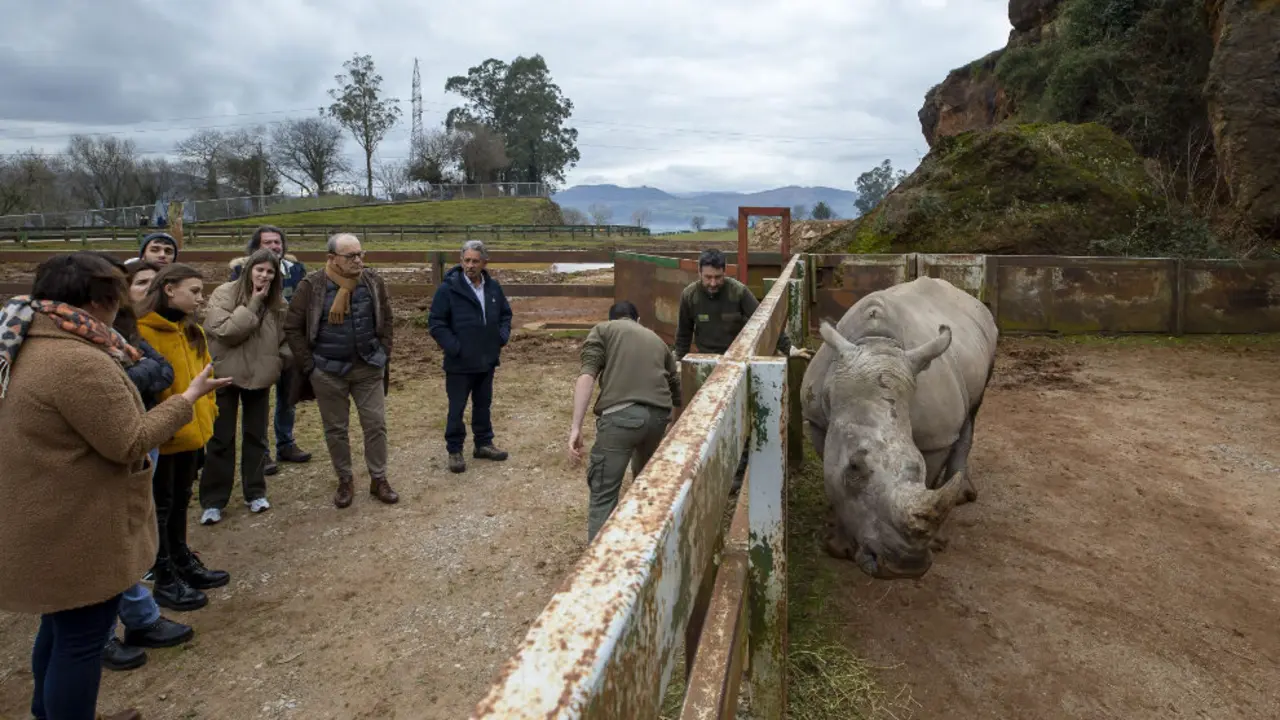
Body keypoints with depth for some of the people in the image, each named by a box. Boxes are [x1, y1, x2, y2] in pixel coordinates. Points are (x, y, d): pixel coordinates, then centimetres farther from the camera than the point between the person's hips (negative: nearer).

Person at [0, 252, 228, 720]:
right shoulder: (80, 362, -27)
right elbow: (129, 443, -22)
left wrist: (118, 368, 14)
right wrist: (188, 399, -12)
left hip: (48, 525, 11)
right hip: (77, 531, -11)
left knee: (60, 628, 27)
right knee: (81, 638, 6)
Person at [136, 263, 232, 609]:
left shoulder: (193, 331, 10)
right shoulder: (142, 331, -17)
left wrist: (206, 414, 12)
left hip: (191, 431, 8)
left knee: (180, 502, 21)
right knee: (161, 507, 6)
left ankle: (182, 562, 35)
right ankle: (164, 580, 17)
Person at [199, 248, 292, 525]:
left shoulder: (278, 302, 0)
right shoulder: (224, 293, -12)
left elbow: (284, 338, 10)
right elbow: (224, 330, -24)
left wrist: (282, 362, 0)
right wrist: (253, 304, -23)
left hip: (260, 376, 4)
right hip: (226, 375, -3)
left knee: (256, 436, 13)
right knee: (221, 438, 4)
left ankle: (255, 492, 25)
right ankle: (213, 501, 13)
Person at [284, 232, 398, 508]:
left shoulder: (373, 282, -1)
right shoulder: (312, 286, -9)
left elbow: (386, 321, 9)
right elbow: (293, 328, -3)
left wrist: (383, 356, 3)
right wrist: (309, 365, -5)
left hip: (369, 368, 2)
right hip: (328, 371, -2)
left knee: (376, 424, 4)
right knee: (335, 429, 9)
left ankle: (379, 479, 18)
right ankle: (344, 481, 25)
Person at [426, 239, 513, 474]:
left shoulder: (493, 287, 3)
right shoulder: (448, 288, -14)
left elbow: (505, 313, 18)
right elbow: (435, 322, -12)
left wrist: (503, 336, 3)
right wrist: (453, 347, -18)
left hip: (487, 360, 5)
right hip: (459, 363, -5)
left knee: (483, 404, 18)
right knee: (457, 408, 5)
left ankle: (483, 443, 32)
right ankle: (454, 450, 18)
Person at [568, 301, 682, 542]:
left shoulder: (603, 330, 17)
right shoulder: (656, 339, 31)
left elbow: (587, 375, -1)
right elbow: (675, 387, 39)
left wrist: (576, 426, -7)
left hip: (620, 415, -5)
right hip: (659, 415, 5)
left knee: (603, 494, 1)